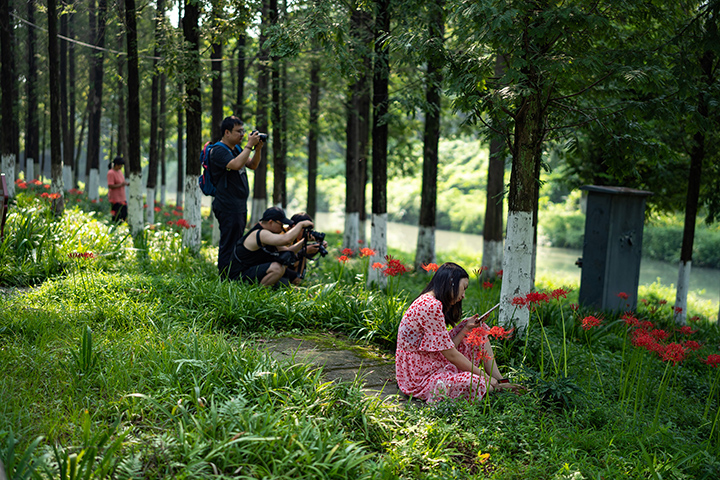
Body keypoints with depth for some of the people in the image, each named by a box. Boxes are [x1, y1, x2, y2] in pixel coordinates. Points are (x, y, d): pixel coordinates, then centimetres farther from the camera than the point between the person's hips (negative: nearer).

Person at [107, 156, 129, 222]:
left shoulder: (119, 171, 10)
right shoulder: (111, 173, -15)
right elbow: (110, 186, -21)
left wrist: (126, 183, 3)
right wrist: (121, 184, -20)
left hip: (122, 198, 9)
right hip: (115, 199, -9)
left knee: (124, 217, 9)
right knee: (117, 217, -7)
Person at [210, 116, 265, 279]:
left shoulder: (236, 149, 16)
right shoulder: (218, 151, -14)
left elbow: (252, 165, 16)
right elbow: (236, 165, -30)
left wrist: (258, 148, 0)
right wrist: (249, 146, -22)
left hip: (240, 205, 10)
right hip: (228, 207, -10)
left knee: (237, 244, 15)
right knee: (228, 245, -7)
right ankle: (225, 281, -2)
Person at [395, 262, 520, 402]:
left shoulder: (428, 302, 11)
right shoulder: (431, 306, -21)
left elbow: (447, 348, 6)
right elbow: (450, 354, -19)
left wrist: (466, 329, 2)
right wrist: (484, 375, -11)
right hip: (420, 378, -10)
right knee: (485, 385, -27)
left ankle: (500, 380, 7)